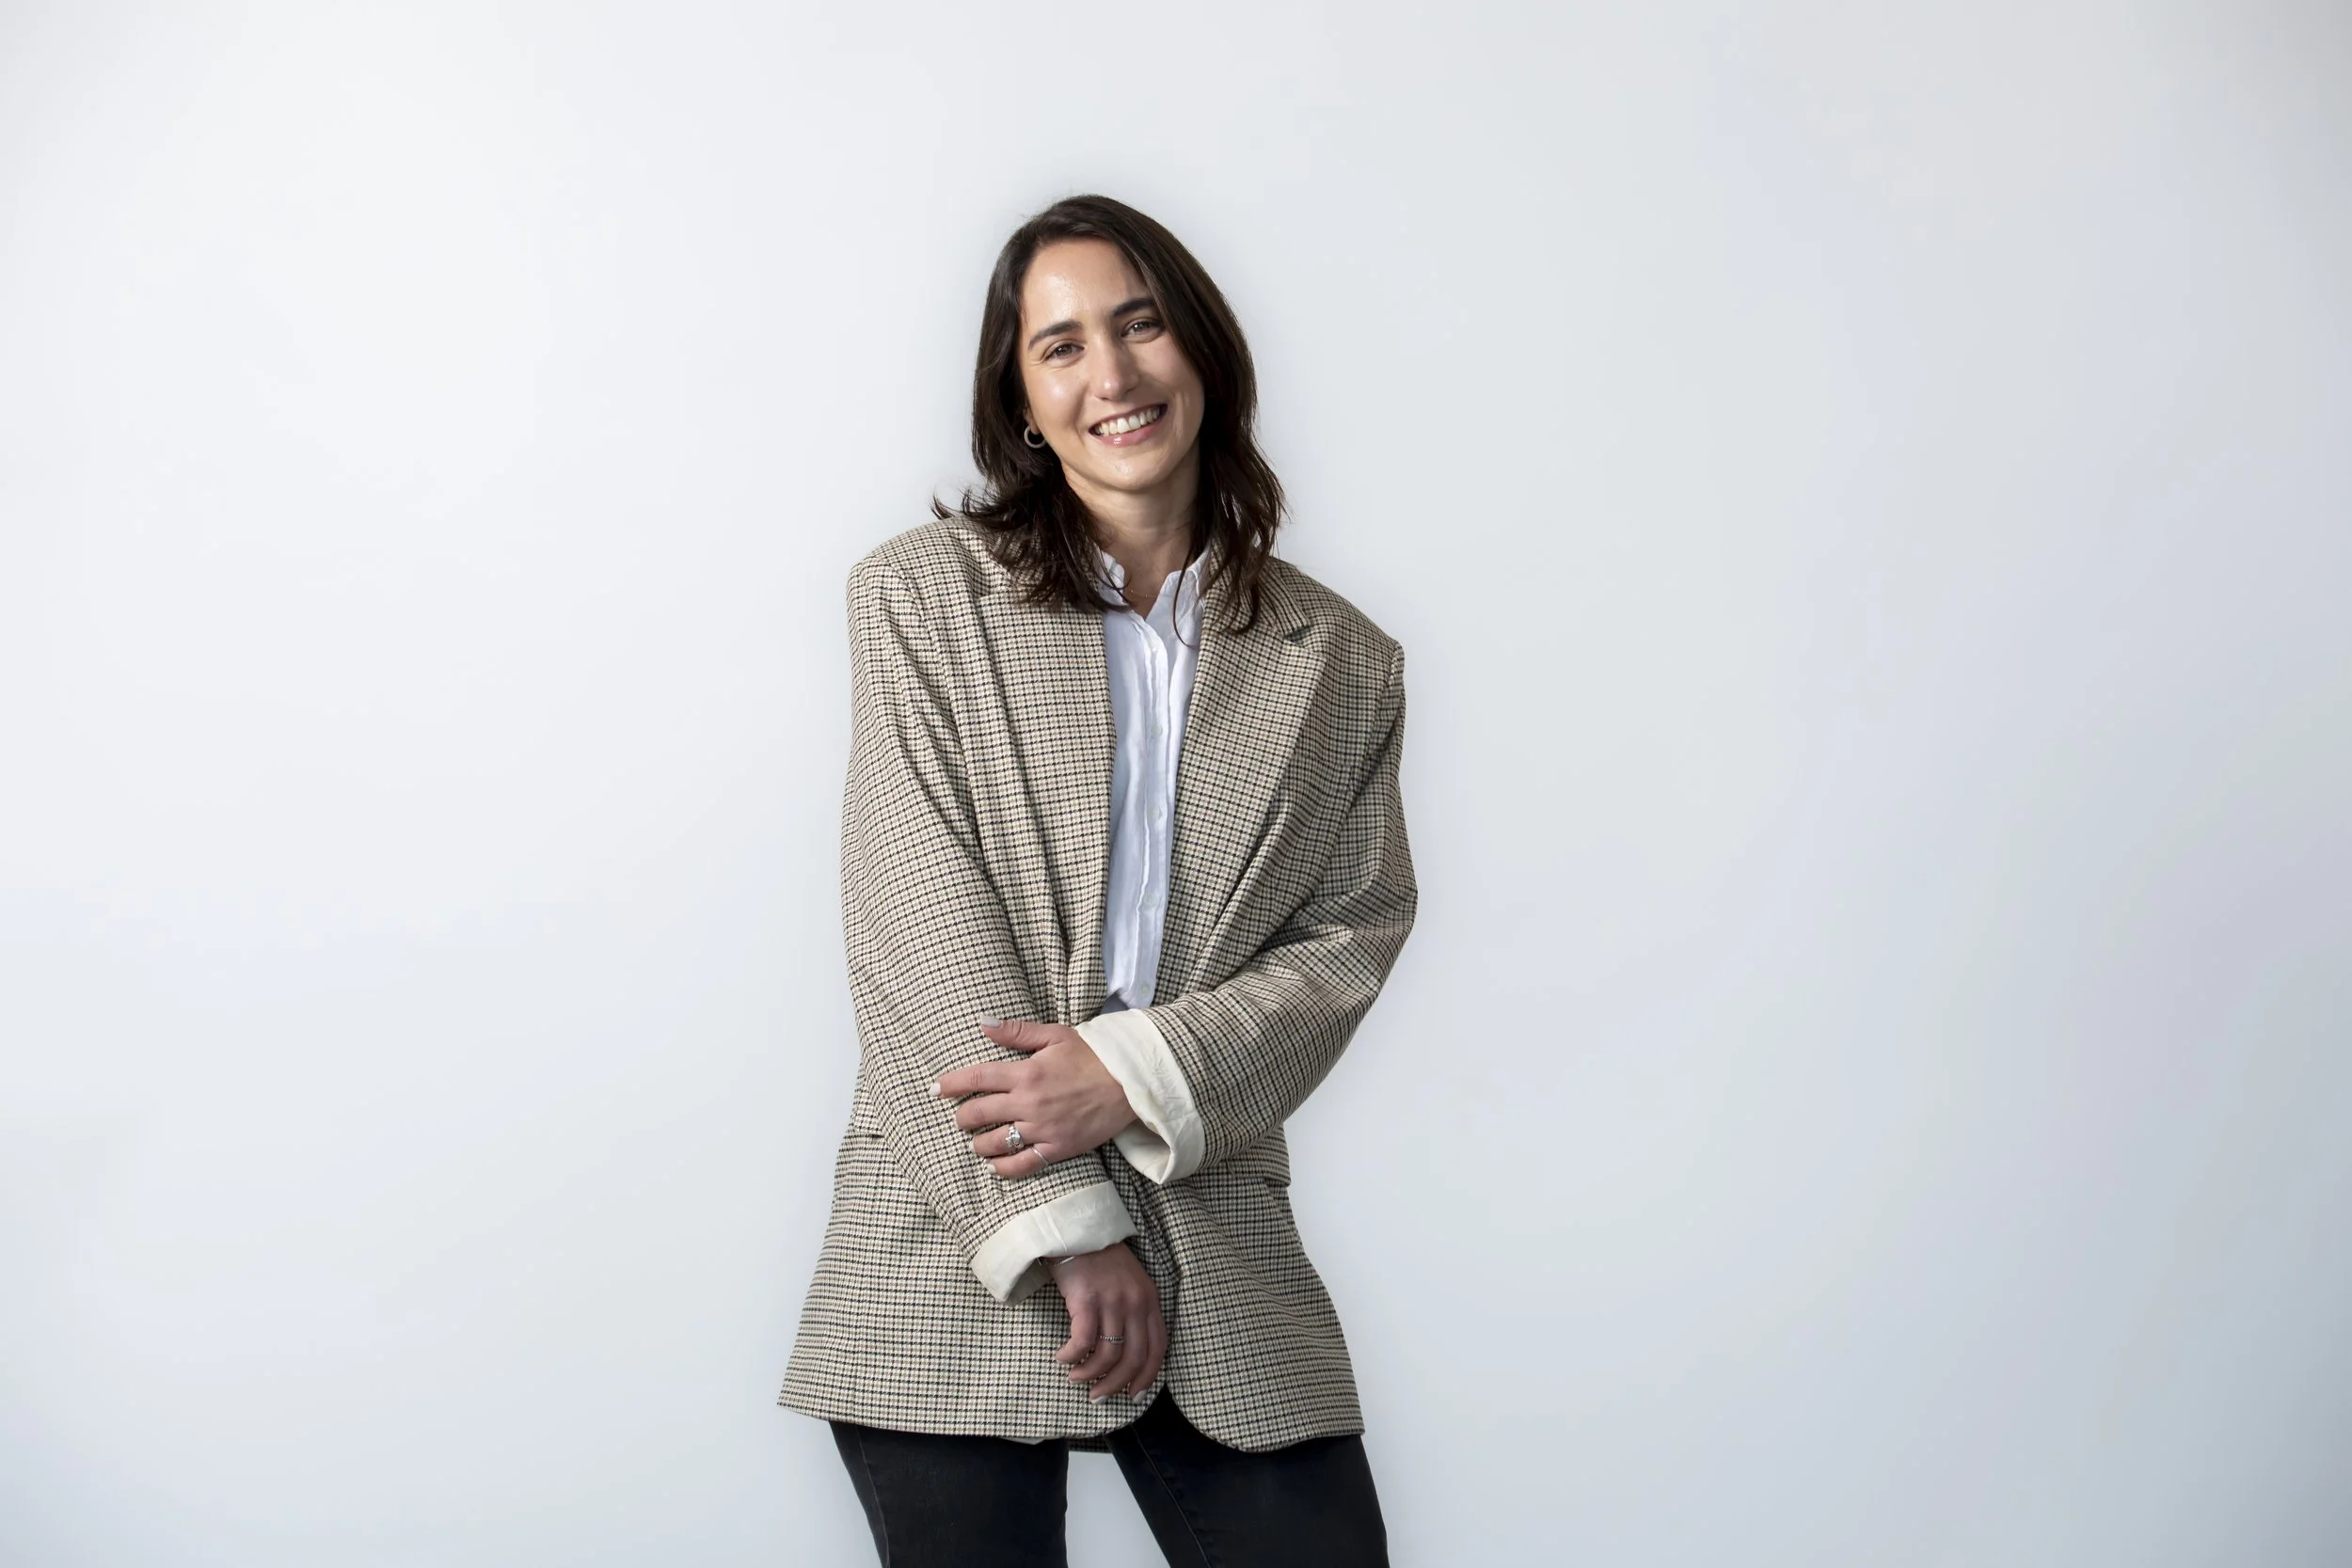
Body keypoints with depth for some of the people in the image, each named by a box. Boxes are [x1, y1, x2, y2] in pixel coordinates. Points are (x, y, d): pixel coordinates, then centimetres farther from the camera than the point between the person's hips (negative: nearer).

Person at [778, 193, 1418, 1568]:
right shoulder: (925, 595, 3)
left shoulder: (1341, 663, 11)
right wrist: (1065, 1226, -11)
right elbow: (920, 926, -5)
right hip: (960, 1247, -2)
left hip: (1221, 1253, 2)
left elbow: (1352, 935, 4)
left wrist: (1136, 1073, -13)